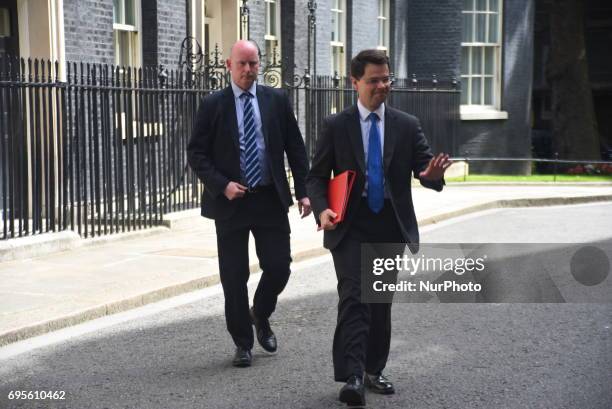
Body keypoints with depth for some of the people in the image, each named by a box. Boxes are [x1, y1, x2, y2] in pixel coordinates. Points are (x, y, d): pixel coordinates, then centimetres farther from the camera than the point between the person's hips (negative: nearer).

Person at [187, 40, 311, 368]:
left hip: (271, 199, 2)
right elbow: (196, 154, -1)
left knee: (279, 267, -1)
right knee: (234, 277, 3)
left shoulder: (277, 100, 5)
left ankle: (260, 316, 30)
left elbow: (295, 147, 7)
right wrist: (222, 185, -14)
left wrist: (303, 191, 1)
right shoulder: (212, 105, -1)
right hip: (231, 201, -1)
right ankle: (242, 343, 18)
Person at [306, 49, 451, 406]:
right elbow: (317, 177, 2)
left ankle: (374, 370, 26)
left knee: (381, 301, 12)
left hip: (391, 227, 3)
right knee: (354, 297, -16)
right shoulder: (336, 126, 1)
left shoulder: (408, 126, 6)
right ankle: (352, 377, -20)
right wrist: (322, 209, -18)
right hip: (350, 228, -3)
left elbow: (424, 170, -1)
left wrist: (434, 174, -26)